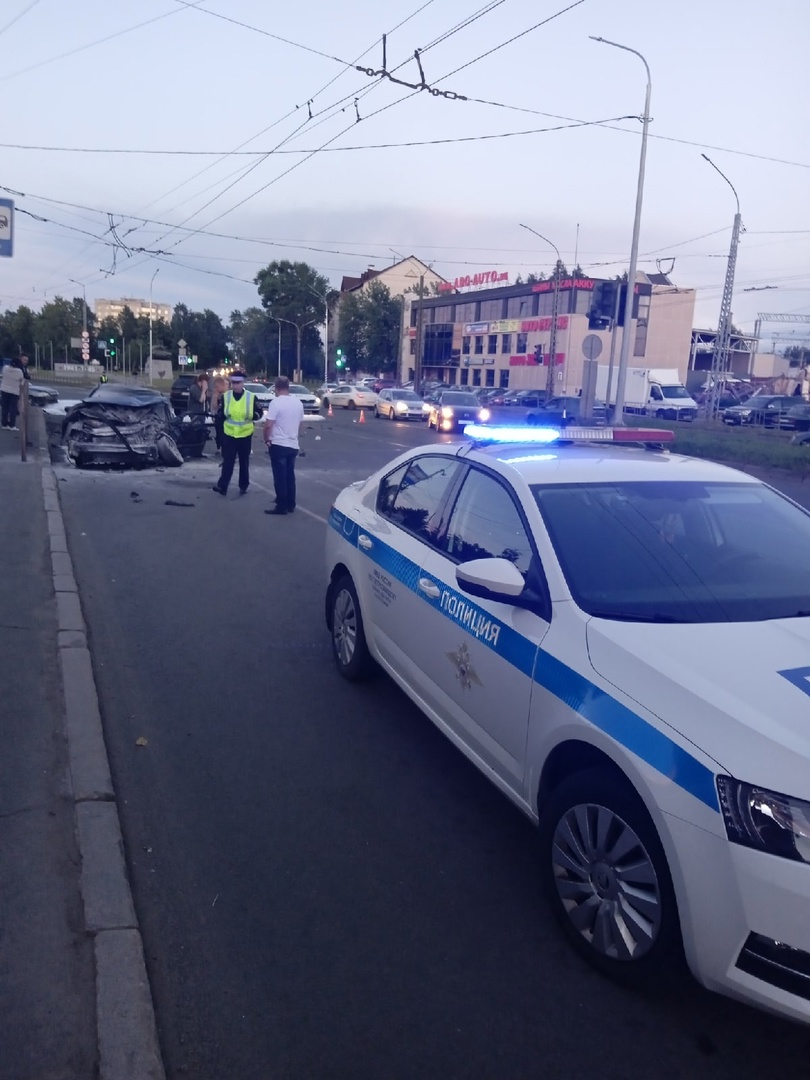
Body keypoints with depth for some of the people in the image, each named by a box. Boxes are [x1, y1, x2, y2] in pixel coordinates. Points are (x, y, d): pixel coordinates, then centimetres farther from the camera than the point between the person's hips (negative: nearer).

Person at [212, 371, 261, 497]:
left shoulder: (251, 397, -3)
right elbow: (219, 413, 8)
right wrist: (224, 414, -12)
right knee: (227, 461, -4)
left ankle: (243, 486, 22)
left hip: (245, 434, 0)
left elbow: (259, 413, 2)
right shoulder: (225, 396, 2)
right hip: (229, 433, 0)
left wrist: (251, 415, -16)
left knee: (244, 461, 11)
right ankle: (222, 485, -5)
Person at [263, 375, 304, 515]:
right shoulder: (298, 402, 6)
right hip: (293, 444, 6)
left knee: (280, 477, -1)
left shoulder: (276, 402, -15)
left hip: (278, 444, -6)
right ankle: (290, 504, 20)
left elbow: (268, 425, -18)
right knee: (290, 475, 14)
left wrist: (266, 440, -3)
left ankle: (282, 506, 1)